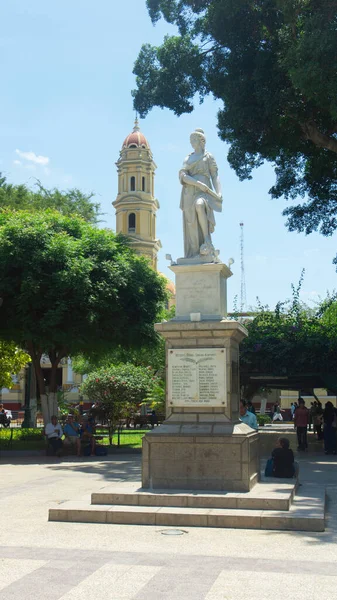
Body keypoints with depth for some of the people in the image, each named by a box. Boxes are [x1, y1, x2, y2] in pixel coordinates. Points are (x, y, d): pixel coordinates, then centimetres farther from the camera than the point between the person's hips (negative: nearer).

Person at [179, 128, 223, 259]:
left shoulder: (208, 156, 12)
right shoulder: (188, 159, 19)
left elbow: (215, 176, 5)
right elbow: (182, 176, 3)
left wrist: (219, 193, -11)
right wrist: (198, 183, -13)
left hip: (204, 192, -4)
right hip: (189, 193, 4)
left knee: (199, 205, -38)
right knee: (191, 224, -7)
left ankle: (207, 239, -30)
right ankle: (194, 255, -10)